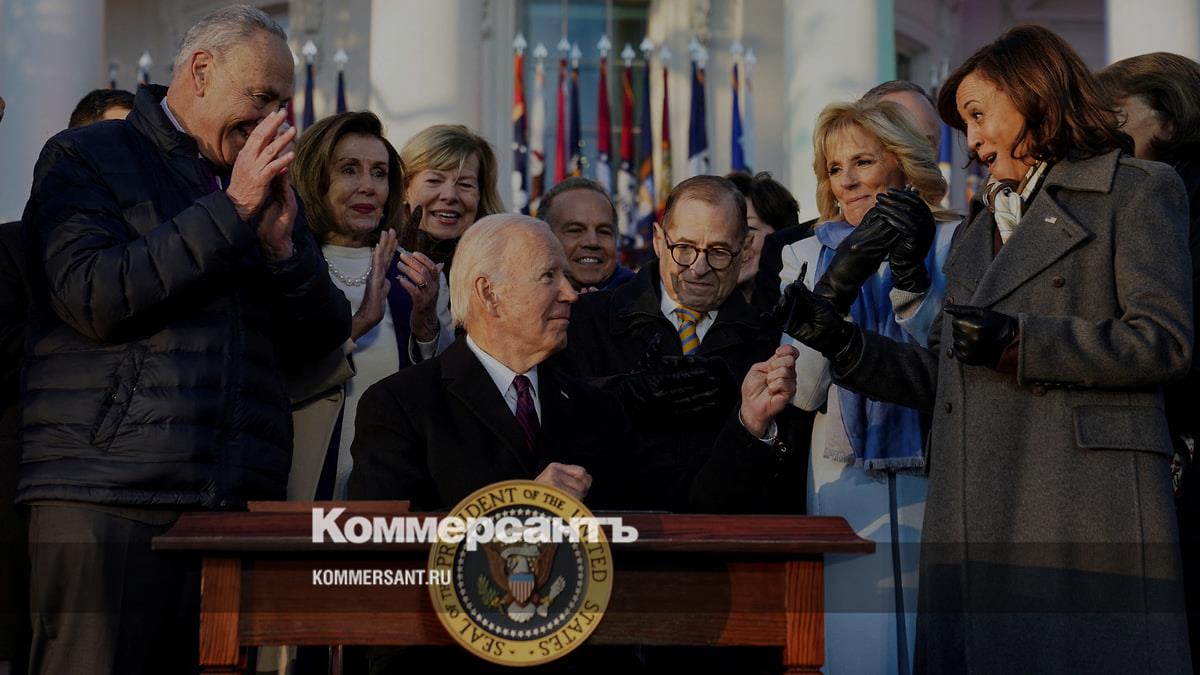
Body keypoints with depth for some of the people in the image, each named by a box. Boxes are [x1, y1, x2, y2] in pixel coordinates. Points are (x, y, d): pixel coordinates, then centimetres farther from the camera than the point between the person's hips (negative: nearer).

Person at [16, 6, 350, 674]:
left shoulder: (267, 185, 22)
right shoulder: (84, 158, 5)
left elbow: (323, 336, 18)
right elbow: (93, 298, -11)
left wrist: (284, 243, -1)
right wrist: (231, 210, -9)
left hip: (238, 497, 5)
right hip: (108, 496, -5)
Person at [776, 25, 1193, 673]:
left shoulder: (1137, 191, 6)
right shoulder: (978, 228, 27)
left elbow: (1163, 340, -6)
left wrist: (1016, 342, -12)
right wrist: (840, 340, 13)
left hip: (1084, 509, -6)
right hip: (977, 518, 6)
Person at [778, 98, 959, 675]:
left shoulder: (953, 244, 4)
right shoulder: (808, 258, 11)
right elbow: (803, 392, 0)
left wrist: (912, 273, -18)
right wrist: (837, 285, -14)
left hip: (935, 482, -1)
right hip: (847, 491, 2)